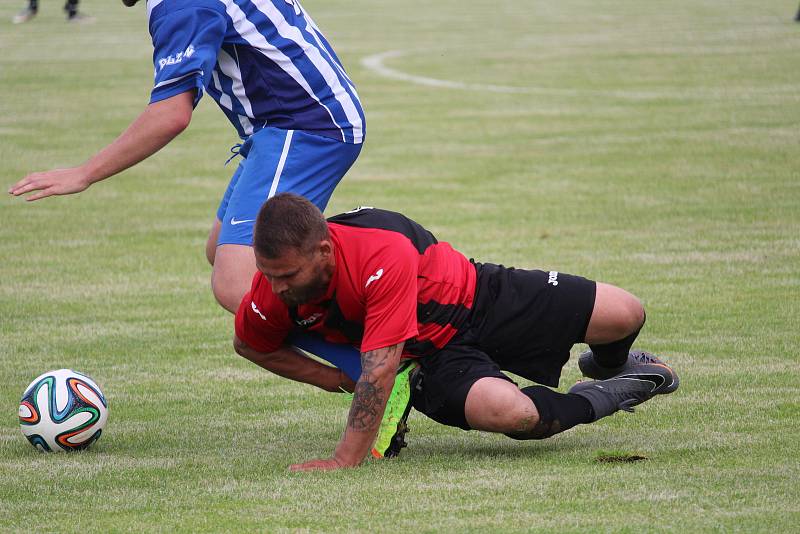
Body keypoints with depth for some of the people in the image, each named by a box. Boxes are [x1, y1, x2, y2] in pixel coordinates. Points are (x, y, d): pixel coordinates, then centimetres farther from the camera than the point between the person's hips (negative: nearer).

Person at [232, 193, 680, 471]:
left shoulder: (384, 254, -39)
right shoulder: (271, 291, -22)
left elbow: (379, 370, -40)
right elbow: (250, 345, 3)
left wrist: (345, 461, -40)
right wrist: (333, 380, -9)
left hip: (476, 297, -2)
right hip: (430, 355, 3)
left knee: (625, 315, -6)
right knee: (506, 412, -31)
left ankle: (608, 364, 37)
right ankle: (601, 399, 4)